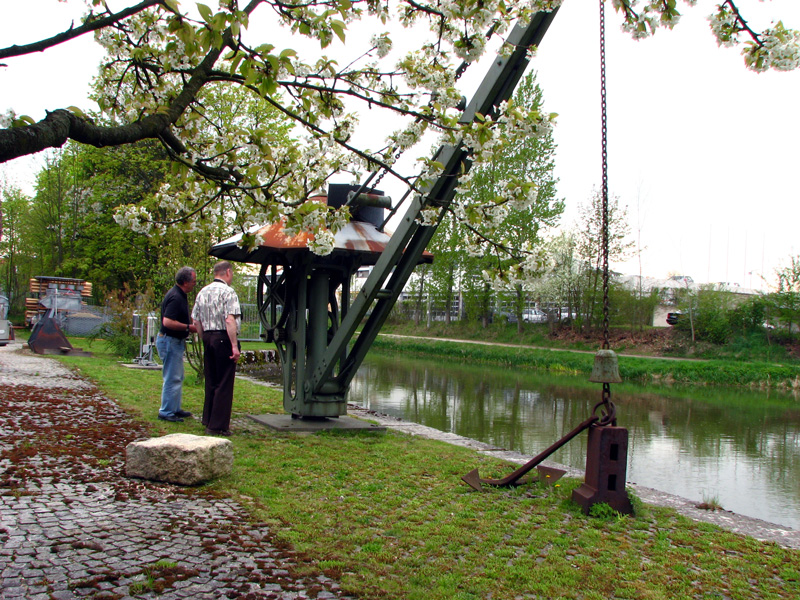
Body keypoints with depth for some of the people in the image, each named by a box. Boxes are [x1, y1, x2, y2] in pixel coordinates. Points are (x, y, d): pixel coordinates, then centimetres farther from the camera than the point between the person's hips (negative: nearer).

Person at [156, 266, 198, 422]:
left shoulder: (180, 295, 11)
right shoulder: (176, 297, -22)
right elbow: (167, 322, -29)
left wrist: (190, 323, 12)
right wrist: (188, 327, -20)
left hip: (175, 341, 11)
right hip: (170, 341, -11)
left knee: (177, 377, 18)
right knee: (172, 378, -5)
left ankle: (175, 408, 27)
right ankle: (166, 412, 3)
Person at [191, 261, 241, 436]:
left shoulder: (202, 292, 13)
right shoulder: (228, 292, -10)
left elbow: (196, 321, 14)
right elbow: (230, 320, -20)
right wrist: (234, 345, -19)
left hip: (208, 338, 8)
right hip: (224, 338, -8)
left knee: (211, 382, 17)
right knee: (224, 383, -2)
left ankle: (208, 420, 26)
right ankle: (218, 425, -1)